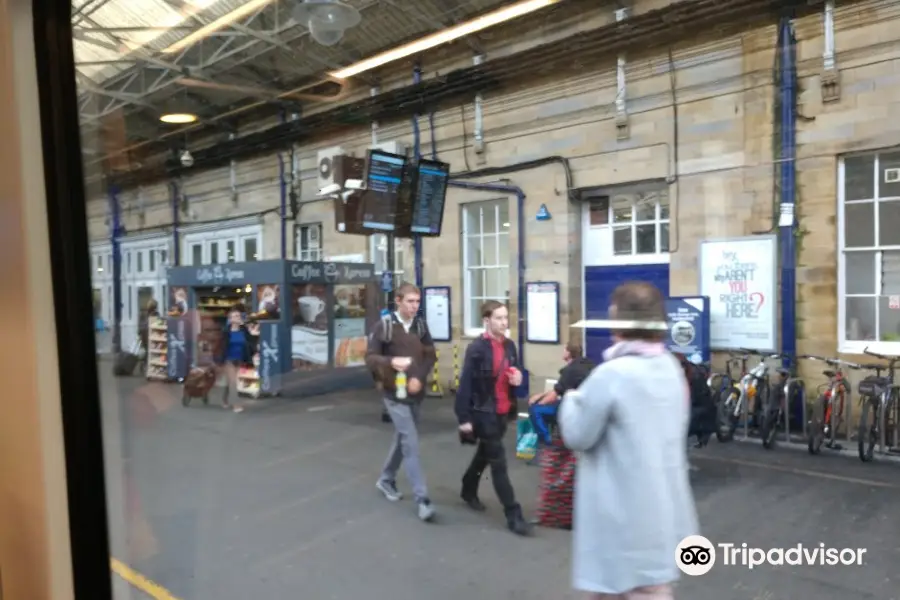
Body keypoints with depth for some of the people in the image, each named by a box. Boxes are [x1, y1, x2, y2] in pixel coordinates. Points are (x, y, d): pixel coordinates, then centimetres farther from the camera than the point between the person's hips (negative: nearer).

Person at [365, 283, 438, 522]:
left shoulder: (421, 324, 3)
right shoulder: (384, 325, -10)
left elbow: (431, 355, 6)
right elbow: (370, 357, -8)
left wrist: (419, 378, -10)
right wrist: (391, 361, -27)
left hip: (416, 393, 5)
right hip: (395, 394, -5)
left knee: (402, 439, 18)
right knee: (411, 443, -10)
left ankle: (386, 480, 40)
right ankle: (422, 499, -5)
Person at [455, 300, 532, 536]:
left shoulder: (509, 346, 3)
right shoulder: (476, 349, -18)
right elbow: (465, 383, -17)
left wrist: (518, 378, -8)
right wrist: (464, 418, -18)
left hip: (503, 412, 7)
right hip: (484, 413, -7)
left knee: (485, 454, 24)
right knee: (499, 463, -3)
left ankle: (468, 491, 46)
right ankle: (513, 516, 5)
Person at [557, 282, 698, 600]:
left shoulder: (611, 375, -23)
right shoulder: (671, 368, 3)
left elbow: (577, 435, -15)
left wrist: (571, 399, 5)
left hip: (627, 516, -8)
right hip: (662, 510, 8)